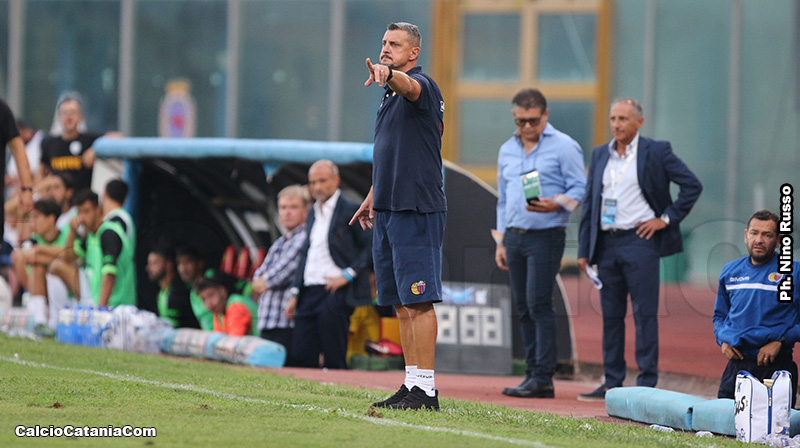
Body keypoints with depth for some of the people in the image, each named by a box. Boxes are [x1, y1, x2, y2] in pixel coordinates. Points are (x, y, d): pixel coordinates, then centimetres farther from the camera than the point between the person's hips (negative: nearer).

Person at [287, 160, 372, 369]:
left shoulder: (350, 210, -3)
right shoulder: (313, 213, 20)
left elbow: (371, 246, -7)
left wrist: (348, 275, -14)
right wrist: (295, 294, 18)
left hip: (335, 293, -7)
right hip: (309, 293, 7)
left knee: (334, 360, -8)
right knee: (301, 356, -1)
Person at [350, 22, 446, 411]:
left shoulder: (421, 85, -8)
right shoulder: (390, 95, 19)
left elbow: (410, 86, -34)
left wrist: (388, 74, -56)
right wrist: (372, 198, 31)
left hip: (418, 209, -9)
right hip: (388, 210, 9)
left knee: (418, 299, -10)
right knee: (400, 303, 9)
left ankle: (425, 389, -11)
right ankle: (411, 384, 13)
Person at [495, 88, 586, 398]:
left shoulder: (563, 146, -4)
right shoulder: (507, 150, 16)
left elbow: (580, 189, -7)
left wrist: (556, 204, -25)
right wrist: (501, 242, 17)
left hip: (546, 235, -7)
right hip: (514, 235, 7)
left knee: (539, 305, -12)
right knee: (523, 308, 5)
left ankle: (543, 378, -12)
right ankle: (533, 373, 9)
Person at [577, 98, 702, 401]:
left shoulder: (656, 152, -1)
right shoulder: (600, 155, 14)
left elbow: (692, 185, -2)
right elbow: (589, 203, 15)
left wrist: (667, 219, -5)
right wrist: (584, 249, 10)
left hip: (639, 241, -5)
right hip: (606, 245, 5)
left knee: (644, 313, -5)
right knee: (611, 315, 7)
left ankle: (647, 383, -3)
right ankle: (612, 382, 12)